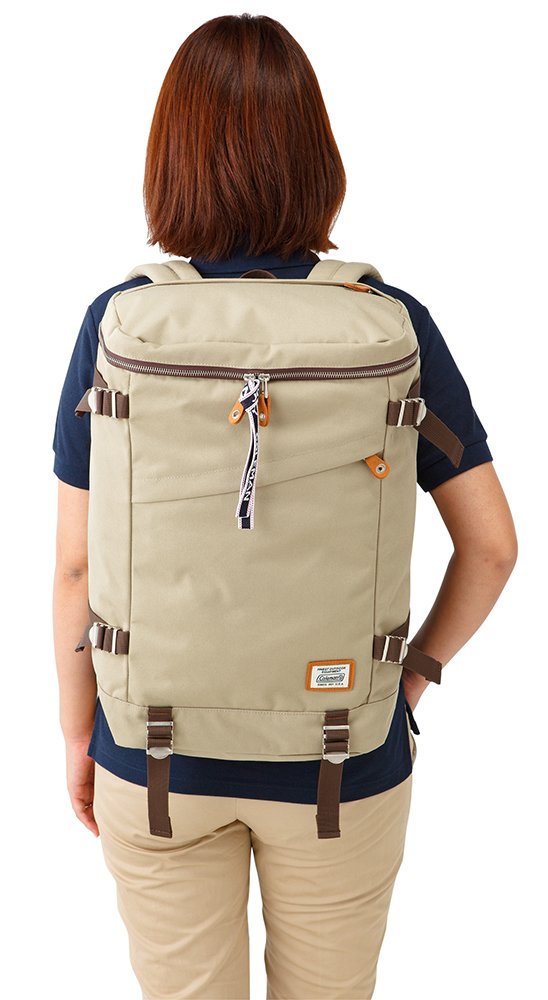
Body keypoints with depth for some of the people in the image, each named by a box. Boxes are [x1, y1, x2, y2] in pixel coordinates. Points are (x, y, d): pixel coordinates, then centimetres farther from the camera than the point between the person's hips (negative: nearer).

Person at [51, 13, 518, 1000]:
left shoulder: (117, 321, -13)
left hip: (157, 759, 0)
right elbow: (491, 545, -8)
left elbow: (78, 565, -8)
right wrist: (413, 678, 6)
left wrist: (77, 734, 6)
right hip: (343, 765, 1)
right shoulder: (392, 321, -12)